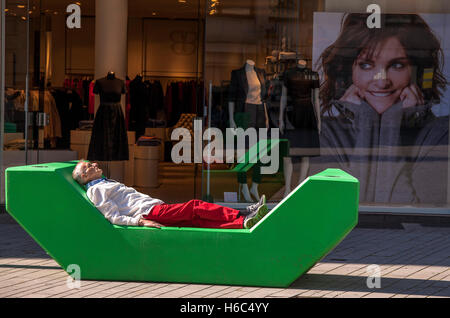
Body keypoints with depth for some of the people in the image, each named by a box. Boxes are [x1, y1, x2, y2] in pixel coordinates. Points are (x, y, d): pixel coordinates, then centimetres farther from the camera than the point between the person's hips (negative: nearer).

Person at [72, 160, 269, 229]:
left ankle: (244, 222, -30)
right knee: (195, 207, -21)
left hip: (157, 209, 8)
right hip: (147, 212, -8)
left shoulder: (109, 184, 35)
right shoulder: (95, 190, 6)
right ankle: (241, 216, -27)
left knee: (200, 221, -13)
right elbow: (113, 217, -7)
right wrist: (141, 221, -19)